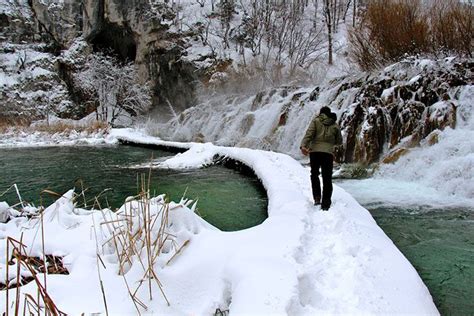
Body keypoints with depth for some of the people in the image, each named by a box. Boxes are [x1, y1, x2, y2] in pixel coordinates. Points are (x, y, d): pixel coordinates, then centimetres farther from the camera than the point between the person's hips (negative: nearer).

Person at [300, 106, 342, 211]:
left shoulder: (316, 121, 7)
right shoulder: (335, 125, 13)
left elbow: (309, 133, -10)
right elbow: (339, 141, 17)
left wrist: (303, 146, -21)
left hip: (315, 151, -1)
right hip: (329, 153, 1)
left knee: (314, 174, 17)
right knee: (327, 179, 5)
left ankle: (317, 197, 6)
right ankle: (326, 204, 2)